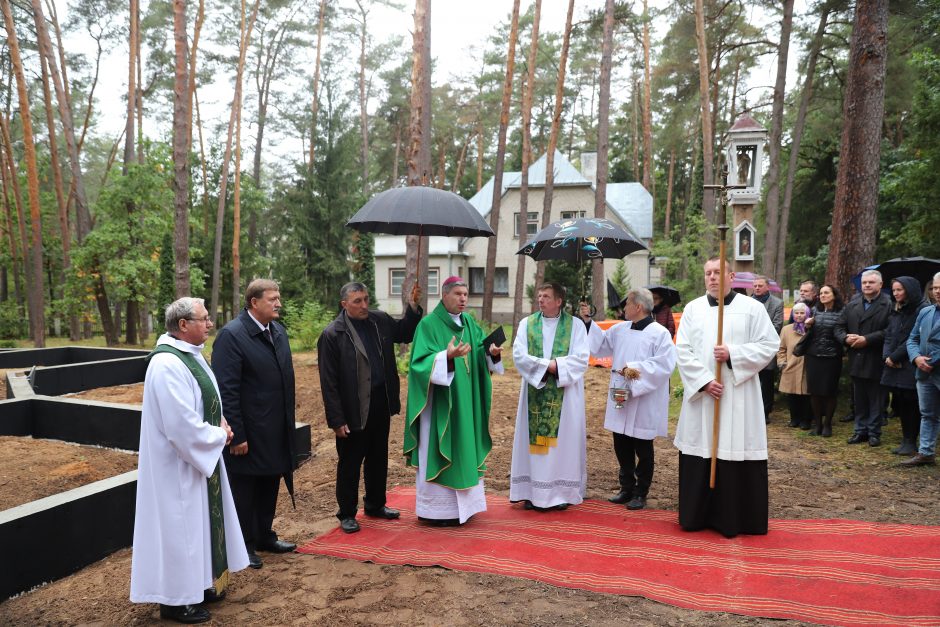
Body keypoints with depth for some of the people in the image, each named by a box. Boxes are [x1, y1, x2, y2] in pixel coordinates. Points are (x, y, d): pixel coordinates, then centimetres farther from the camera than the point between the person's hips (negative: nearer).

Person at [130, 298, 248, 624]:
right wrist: (219, 436, -13)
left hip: (201, 455, 10)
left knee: (199, 520, 20)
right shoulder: (167, 365, -26)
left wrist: (219, 422, -1)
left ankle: (198, 583, 36)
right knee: (180, 524, 4)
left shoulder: (191, 354, 5)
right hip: (179, 463, -10)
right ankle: (177, 599, 20)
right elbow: (183, 425, -28)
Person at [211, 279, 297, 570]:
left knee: (269, 486, 20)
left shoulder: (278, 331, 8)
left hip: (277, 432, 8)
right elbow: (226, 390, -19)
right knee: (244, 491, 9)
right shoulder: (231, 335, -17)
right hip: (249, 432, -7)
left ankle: (264, 536, 37)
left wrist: (288, 423, 13)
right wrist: (236, 435, -20)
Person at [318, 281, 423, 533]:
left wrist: (413, 308, 4)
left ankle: (375, 505, 37)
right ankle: (347, 514, 25)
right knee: (350, 464, 9)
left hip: (381, 405, 6)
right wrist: (337, 420, -16)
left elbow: (405, 333, 21)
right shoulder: (332, 335, -15)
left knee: (378, 458, 19)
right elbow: (329, 383, -14)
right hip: (353, 411, -6)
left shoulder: (380, 321, 2)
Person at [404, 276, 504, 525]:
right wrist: (447, 356, -36)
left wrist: (492, 352, -14)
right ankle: (436, 509, 8)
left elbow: (481, 354, 8)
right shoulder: (429, 324, -12)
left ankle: (461, 502, 26)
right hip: (440, 402, -7)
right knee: (438, 452, -2)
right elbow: (421, 362, -19)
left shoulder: (469, 323, 10)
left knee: (464, 449, 13)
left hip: (466, 401, 7)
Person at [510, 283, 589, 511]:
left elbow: (581, 358, -8)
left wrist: (555, 365, -17)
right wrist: (548, 365, -14)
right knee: (533, 438, 2)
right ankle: (532, 491, 9)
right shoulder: (527, 323, 6)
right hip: (534, 392, 2)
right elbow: (519, 355, -5)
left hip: (565, 395, -1)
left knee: (563, 439, 1)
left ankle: (562, 491, 9)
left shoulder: (575, 325, 1)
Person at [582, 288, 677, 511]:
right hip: (620, 401, 6)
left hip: (644, 406, -6)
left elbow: (664, 365, -18)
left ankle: (640, 493, 21)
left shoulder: (659, 333, -11)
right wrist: (588, 323, 11)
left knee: (643, 450, 7)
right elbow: (601, 344, 20)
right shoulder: (620, 330, 8)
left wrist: (637, 368, -21)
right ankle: (627, 488, 29)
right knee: (621, 447, 14)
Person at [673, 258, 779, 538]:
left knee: (737, 455, 0)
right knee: (699, 456, 6)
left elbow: (770, 345, -3)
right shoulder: (693, 308, 6)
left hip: (738, 398, -2)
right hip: (700, 395, 2)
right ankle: (698, 515, 19)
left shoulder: (752, 308, 1)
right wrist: (703, 381, -12)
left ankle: (737, 518, 14)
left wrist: (732, 354, -15)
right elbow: (683, 350, 0)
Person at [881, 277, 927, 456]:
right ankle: (906, 440, 17)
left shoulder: (923, 310, -9)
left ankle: (911, 442, 7)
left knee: (911, 404, -2)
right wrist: (887, 355, -5)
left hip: (912, 366, -7)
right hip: (895, 367, 7)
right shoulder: (895, 311, 16)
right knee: (899, 403, 8)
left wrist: (895, 356, -14)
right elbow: (888, 335, 11)